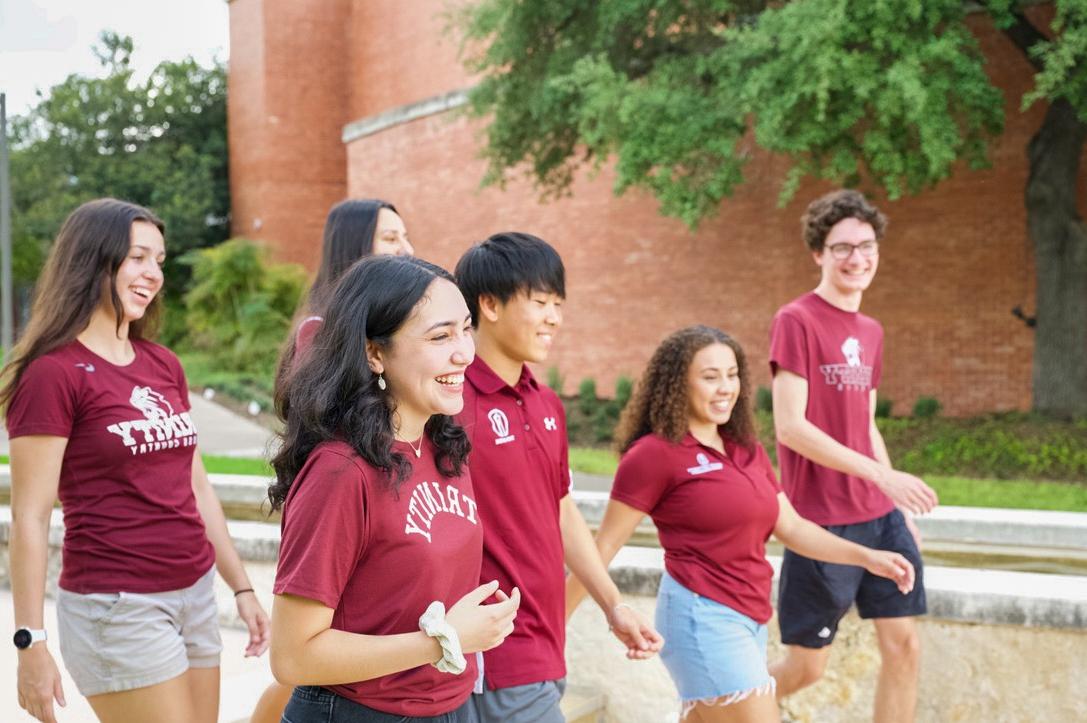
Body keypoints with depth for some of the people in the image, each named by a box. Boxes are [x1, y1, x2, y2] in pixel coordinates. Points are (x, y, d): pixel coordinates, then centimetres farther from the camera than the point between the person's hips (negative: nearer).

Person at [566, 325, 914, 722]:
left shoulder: (748, 451, 14)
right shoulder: (656, 454, -9)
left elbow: (791, 527, 16)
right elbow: (605, 544, -7)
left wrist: (866, 557, 6)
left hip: (750, 619, 8)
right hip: (701, 617, -8)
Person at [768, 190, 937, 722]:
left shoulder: (871, 332, 12)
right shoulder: (796, 321, -11)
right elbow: (790, 427, -18)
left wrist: (902, 509, 16)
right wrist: (883, 475, -22)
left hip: (880, 518, 7)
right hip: (822, 523, -7)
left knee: (904, 647, 4)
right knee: (806, 667, 2)